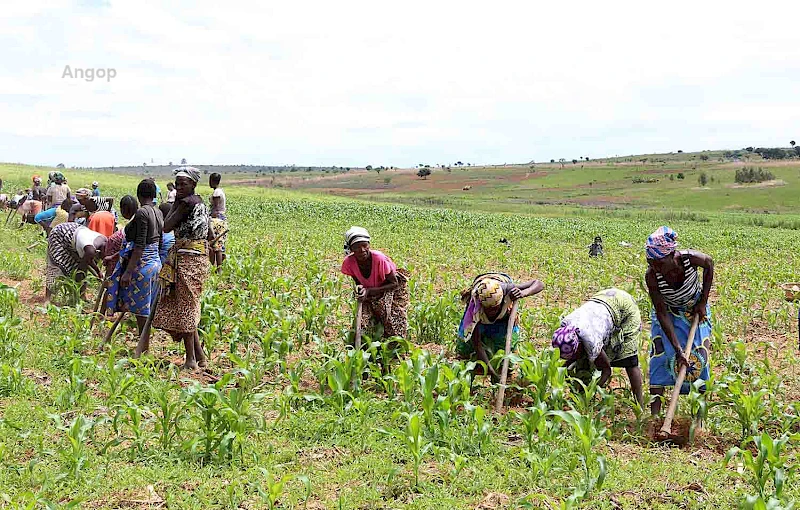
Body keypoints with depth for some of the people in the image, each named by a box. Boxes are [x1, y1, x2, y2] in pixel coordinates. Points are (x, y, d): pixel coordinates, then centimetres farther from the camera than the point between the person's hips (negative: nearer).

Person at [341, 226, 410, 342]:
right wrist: (359, 290, -28)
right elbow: (358, 282, -3)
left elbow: (394, 284, -23)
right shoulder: (349, 263, -23)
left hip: (390, 288, -3)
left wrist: (369, 291, -31)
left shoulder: (379, 259, -35)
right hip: (369, 296, 3)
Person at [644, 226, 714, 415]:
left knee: (699, 355, -3)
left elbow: (709, 265, -8)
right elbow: (662, 313, -28)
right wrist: (677, 349, -31)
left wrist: (703, 302, -10)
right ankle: (655, 410, -10)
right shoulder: (651, 275, -33)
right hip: (668, 313, -1)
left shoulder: (690, 258, -34)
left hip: (695, 310, 1)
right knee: (660, 353, -11)